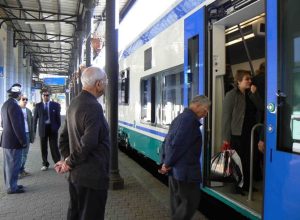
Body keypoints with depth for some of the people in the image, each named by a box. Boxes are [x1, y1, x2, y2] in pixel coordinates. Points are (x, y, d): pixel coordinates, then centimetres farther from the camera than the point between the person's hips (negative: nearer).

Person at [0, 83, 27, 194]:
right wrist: (23, 141, -17)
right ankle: (12, 187, 10)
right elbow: (17, 126, -23)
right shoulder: (13, 105, -20)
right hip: (14, 141, -10)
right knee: (13, 164, 1)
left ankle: (10, 184, 29)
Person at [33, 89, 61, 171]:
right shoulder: (38, 106, 5)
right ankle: (45, 164, 21)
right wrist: (34, 131, 0)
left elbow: (58, 117, 4)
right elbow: (35, 119, 5)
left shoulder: (55, 105, 2)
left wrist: (58, 127, -2)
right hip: (43, 128, 2)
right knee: (43, 148, 8)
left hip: (52, 128, -2)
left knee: (54, 147, -1)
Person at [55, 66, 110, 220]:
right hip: (92, 176, -9)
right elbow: (88, 143, -27)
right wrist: (70, 163, -12)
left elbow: (64, 137, 14)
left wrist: (68, 160, 6)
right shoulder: (93, 106, -20)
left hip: (76, 174, 9)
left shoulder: (74, 103, 10)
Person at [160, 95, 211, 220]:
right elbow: (178, 144, -23)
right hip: (185, 170, -10)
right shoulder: (190, 119, -17)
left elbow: (167, 141, 15)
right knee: (191, 201, 0)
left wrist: (165, 162, 12)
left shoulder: (180, 117, 15)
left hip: (175, 169, 10)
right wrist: (168, 164, -14)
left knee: (178, 202, 17)